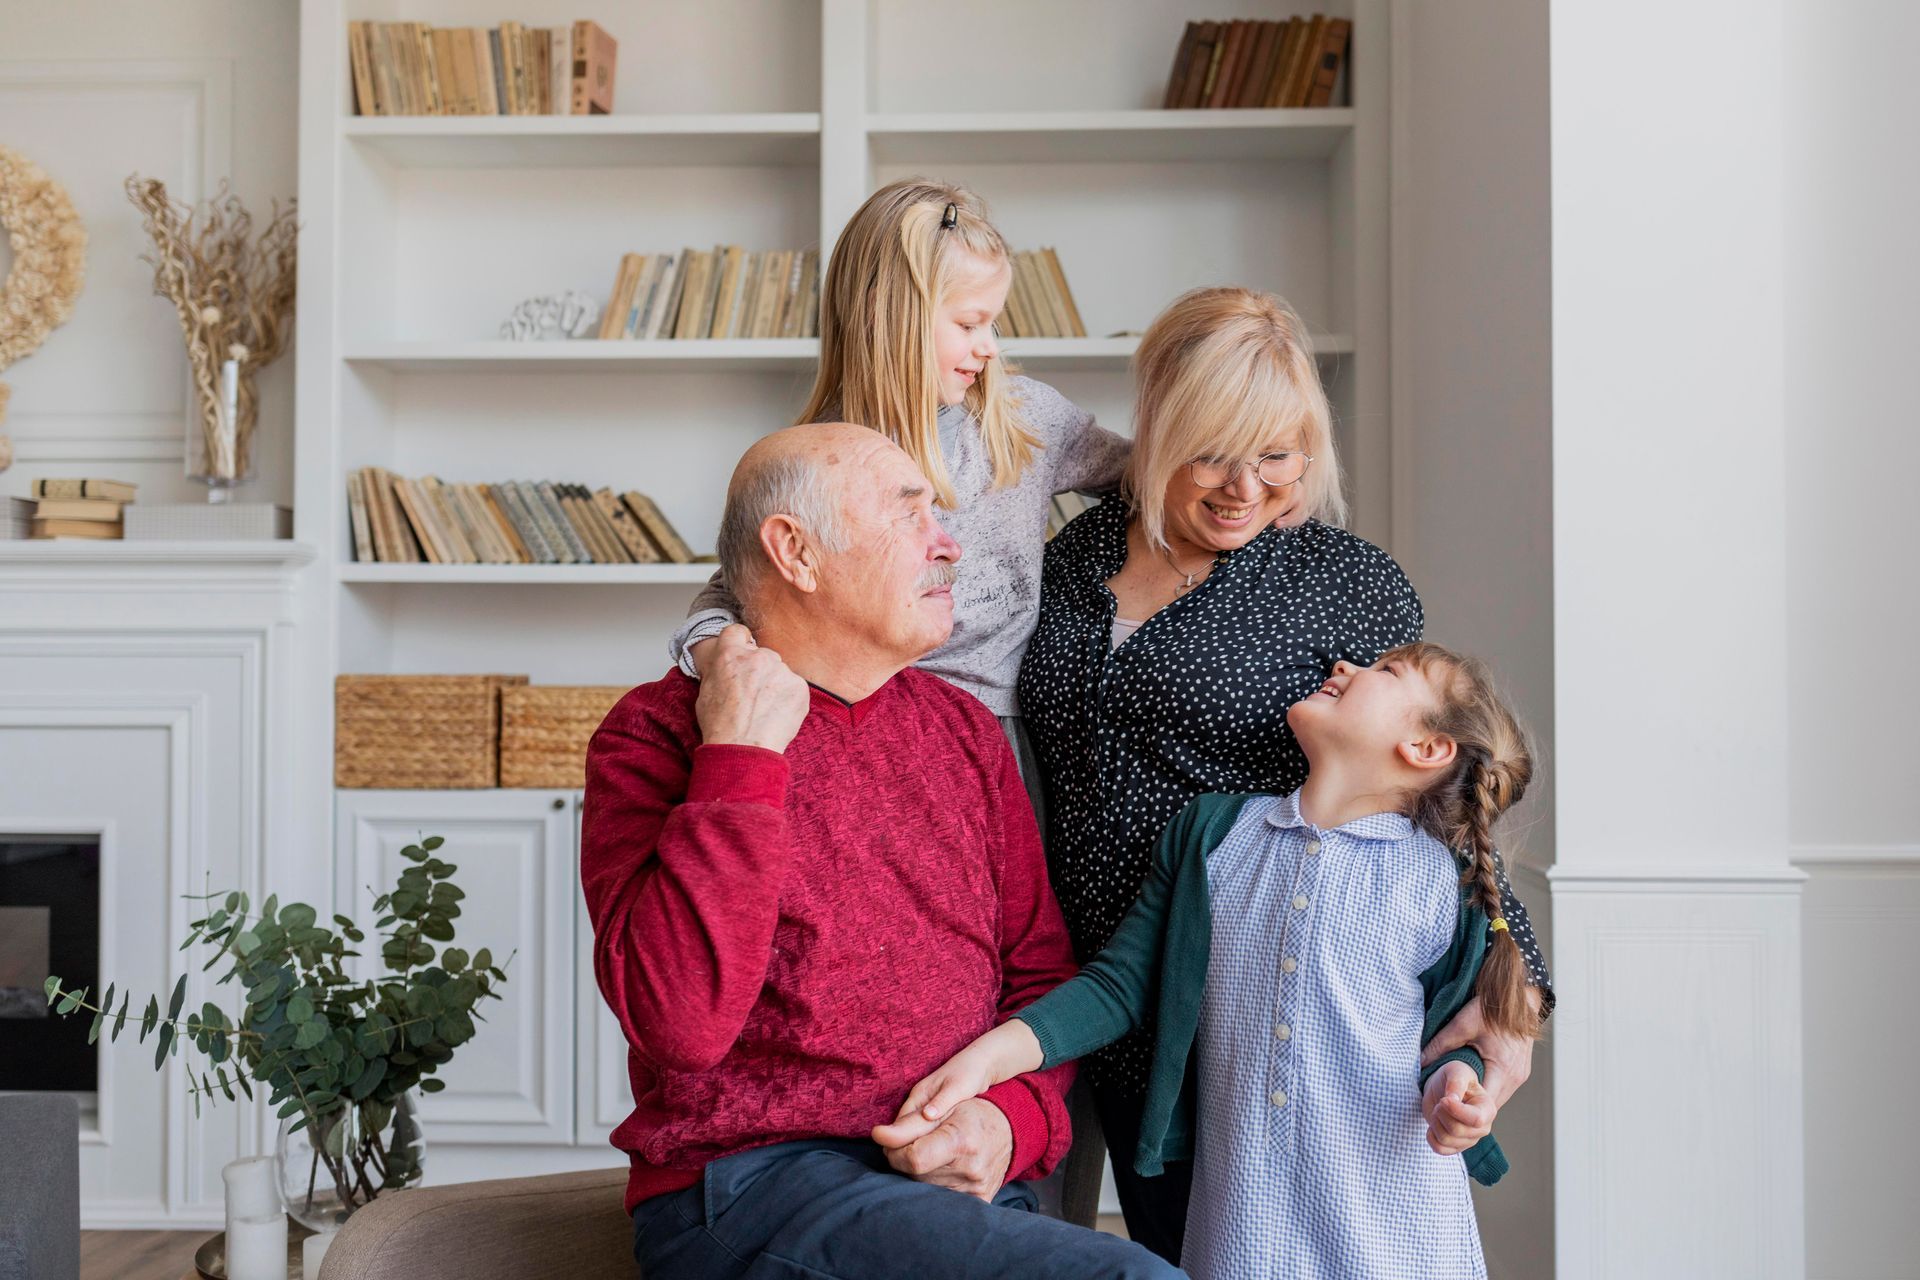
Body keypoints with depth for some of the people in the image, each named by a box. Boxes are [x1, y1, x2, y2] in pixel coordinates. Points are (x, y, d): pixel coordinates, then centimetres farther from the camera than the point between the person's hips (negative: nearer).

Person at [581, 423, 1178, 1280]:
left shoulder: (965, 729, 14)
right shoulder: (658, 733, -4)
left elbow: (1040, 970, 15)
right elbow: (679, 1021, -18)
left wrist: (1014, 1116, -5)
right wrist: (740, 760, -18)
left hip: (960, 1184, 6)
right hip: (751, 1185, -6)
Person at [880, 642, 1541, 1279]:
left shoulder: (1441, 878, -3)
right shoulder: (1211, 833, 5)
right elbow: (1119, 983, 3)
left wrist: (1451, 1086, -16)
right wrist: (991, 1055, -9)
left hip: (1390, 1224, -1)